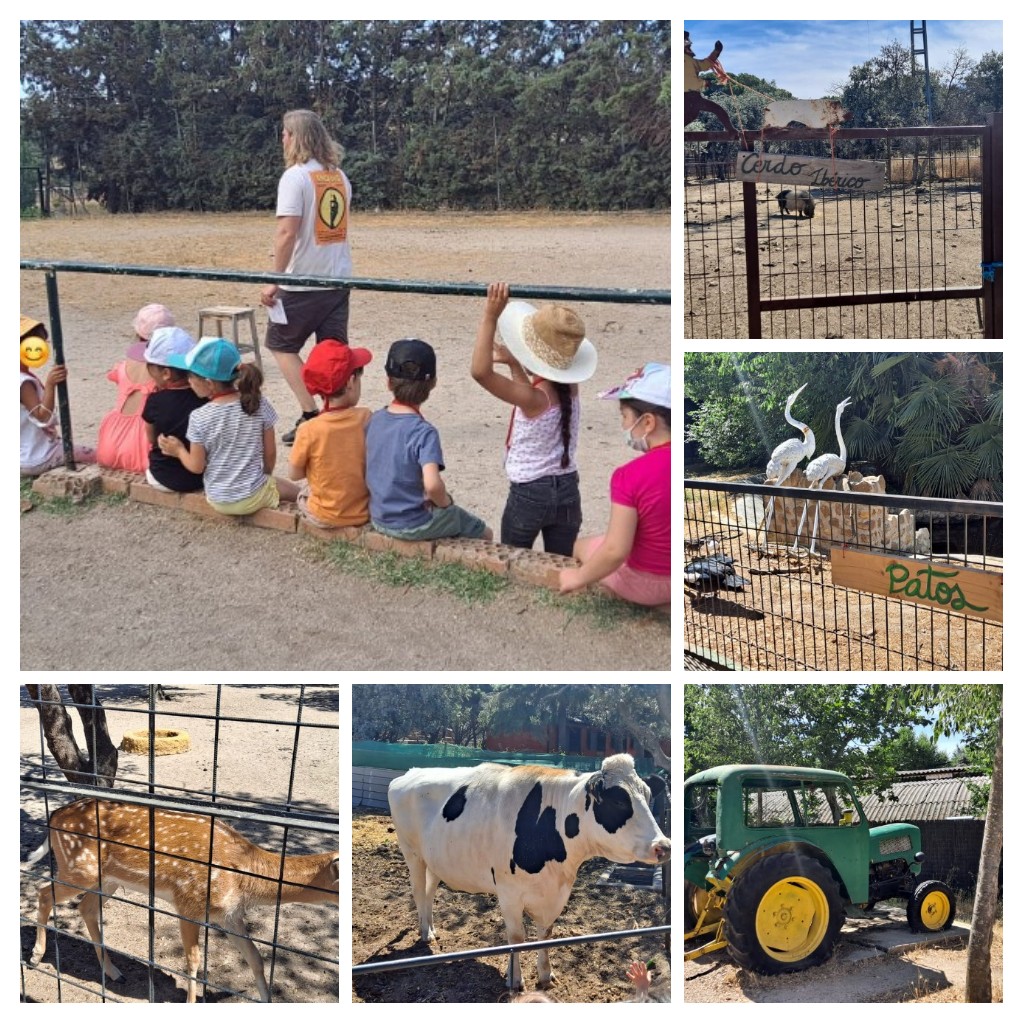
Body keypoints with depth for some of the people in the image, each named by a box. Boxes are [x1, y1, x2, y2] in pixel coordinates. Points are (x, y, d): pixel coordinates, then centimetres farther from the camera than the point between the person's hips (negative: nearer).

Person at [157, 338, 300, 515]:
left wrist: (179, 450, 11)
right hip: (254, 497, -1)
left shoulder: (199, 418, -19)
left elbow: (196, 466, -10)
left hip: (218, 501, 1)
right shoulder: (259, 405, -13)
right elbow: (270, 454, -3)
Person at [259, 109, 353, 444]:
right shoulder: (339, 176, 9)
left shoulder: (295, 176, -13)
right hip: (339, 278, 6)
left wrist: (274, 280, -15)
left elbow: (287, 233, -20)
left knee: (281, 343, 11)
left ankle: (310, 415, 1)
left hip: (303, 281, -6)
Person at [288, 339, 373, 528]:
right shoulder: (366, 418, -14)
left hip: (324, 518, -1)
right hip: (363, 512, 1)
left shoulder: (309, 431, -20)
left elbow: (295, 474, -6)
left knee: (303, 491, 30)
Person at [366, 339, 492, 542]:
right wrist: (445, 502, -14)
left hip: (379, 521, 7)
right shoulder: (424, 432, -24)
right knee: (484, 534, 16)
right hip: (414, 526, -7)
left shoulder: (374, 420, -4)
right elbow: (432, 484, -37)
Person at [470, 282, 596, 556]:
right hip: (567, 493, 6)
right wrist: (513, 362, 10)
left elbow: (480, 371, -36)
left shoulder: (534, 398, -24)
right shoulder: (571, 389, -3)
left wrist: (490, 317, -37)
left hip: (529, 495, -6)